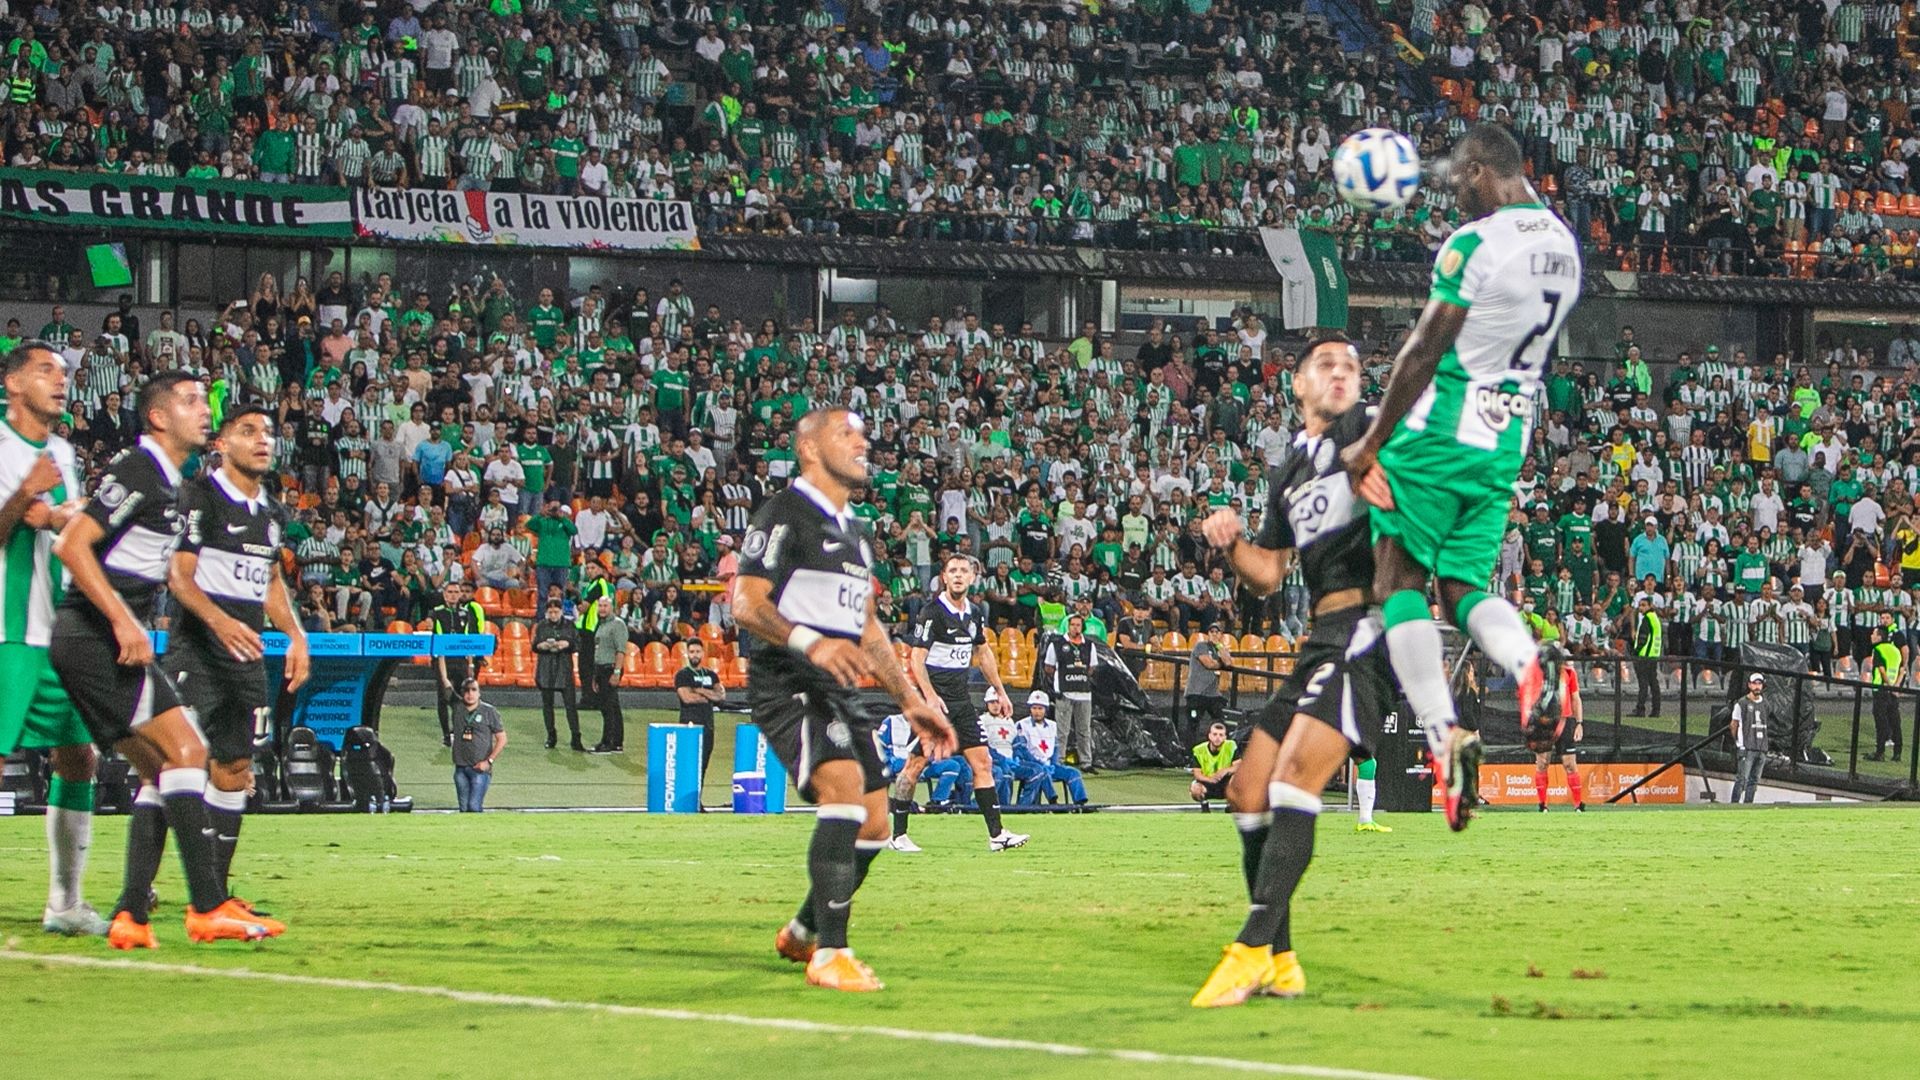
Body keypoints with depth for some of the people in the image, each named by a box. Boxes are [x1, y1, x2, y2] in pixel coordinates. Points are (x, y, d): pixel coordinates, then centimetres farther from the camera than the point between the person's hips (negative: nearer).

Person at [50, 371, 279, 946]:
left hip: (116, 639, 10)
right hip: (93, 635, -10)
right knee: (186, 751, -14)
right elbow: (71, 545, -19)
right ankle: (208, 906, -17)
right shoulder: (137, 472, -12)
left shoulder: (170, 482, 18)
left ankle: (131, 915, 7)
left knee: (162, 770, 10)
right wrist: (121, 619, -22)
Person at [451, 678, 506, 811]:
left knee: (474, 807, -15)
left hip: (480, 769, -4)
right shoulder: (457, 712, 8)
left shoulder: (489, 712, -2)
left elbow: (502, 739, 0)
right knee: (464, 808, 7)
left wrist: (488, 761, -9)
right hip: (461, 768, 4)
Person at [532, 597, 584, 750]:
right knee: (547, 703, 5)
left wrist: (567, 644, -17)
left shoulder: (569, 626, 4)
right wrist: (541, 646, -15)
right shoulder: (541, 626, 7)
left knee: (571, 703, -8)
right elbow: (534, 646, 7)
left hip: (564, 669, -2)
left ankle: (575, 738, -9)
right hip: (545, 668, 2)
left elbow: (577, 647, 3)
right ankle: (551, 736, 16)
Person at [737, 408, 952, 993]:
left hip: (839, 691, 9)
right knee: (846, 785, -28)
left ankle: (803, 933, 31)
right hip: (787, 683, -9)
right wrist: (811, 642, -31)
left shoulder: (854, 532, 22)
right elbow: (745, 604, -16)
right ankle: (830, 955, -27)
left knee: (872, 826, 6)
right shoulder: (784, 513, -6)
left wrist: (910, 701, 27)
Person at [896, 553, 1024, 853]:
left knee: (982, 762, 1)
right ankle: (897, 834, 3)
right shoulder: (932, 612, -12)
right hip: (935, 698, -7)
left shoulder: (975, 613, 10)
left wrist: (999, 691, 24)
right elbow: (916, 659, -15)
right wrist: (930, 696, -26)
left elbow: (983, 653, 25)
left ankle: (996, 834, 2)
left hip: (961, 699, 7)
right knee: (916, 763, -5)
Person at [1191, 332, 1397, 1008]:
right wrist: (1230, 544, 7)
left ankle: (1252, 950, -26)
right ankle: (1279, 963, 15)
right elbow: (1267, 575, 28)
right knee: (1247, 790, 8)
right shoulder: (1289, 474, 25)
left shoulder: (1365, 425, 4)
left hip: (1370, 618, -9)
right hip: (1324, 636, 9)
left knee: (1295, 772, -23)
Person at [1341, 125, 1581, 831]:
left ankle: (1445, 737, -11)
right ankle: (1529, 665, -18)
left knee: (1399, 582, 1)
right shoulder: (1564, 247, 9)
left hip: (1440, 435, -7)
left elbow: (1424, 353, -15)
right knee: (1464, 585, 14)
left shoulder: (1473, 244, -16)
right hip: (1506, 446, 7)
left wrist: (1372, 442, -7)